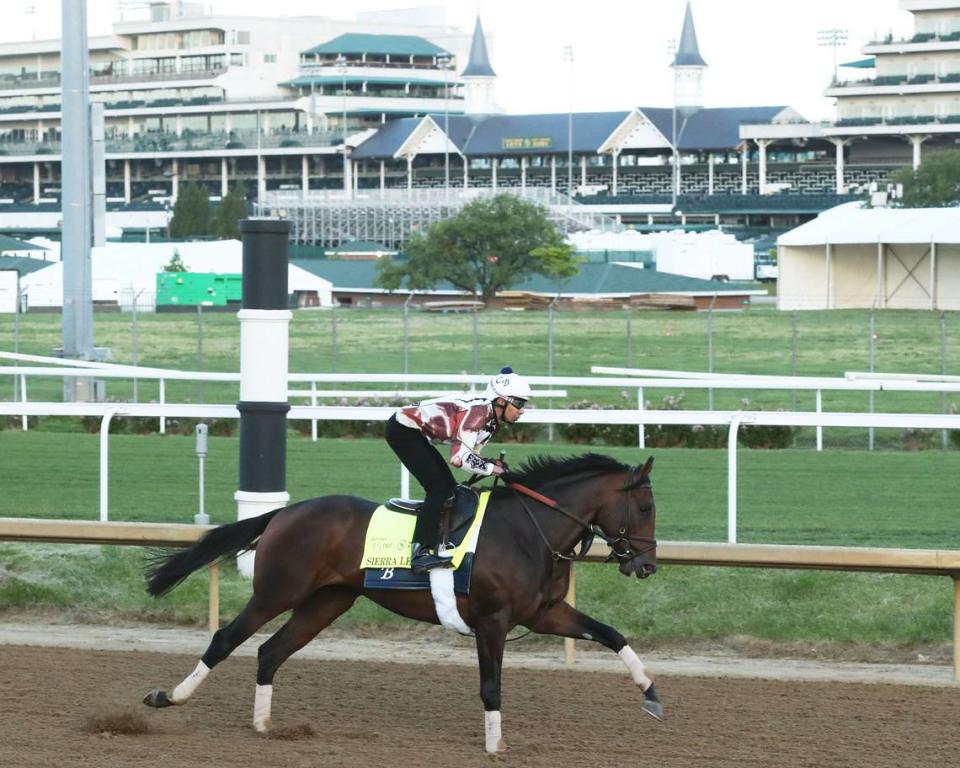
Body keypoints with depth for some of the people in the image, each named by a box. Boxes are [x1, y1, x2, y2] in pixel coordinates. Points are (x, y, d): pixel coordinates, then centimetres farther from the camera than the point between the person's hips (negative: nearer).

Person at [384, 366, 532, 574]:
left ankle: (439, 545, 11)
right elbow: (459, 457, -33)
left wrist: (493, 465, -10)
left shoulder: (492, 419, 3)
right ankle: (420, 553, -24)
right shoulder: (478, 411, -26)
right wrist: (492, 468, -23)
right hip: (403, 429, -11)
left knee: (448, 487, 10)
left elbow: (471, 454, 9)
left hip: (413, 431, 11)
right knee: (439, 486, -17)